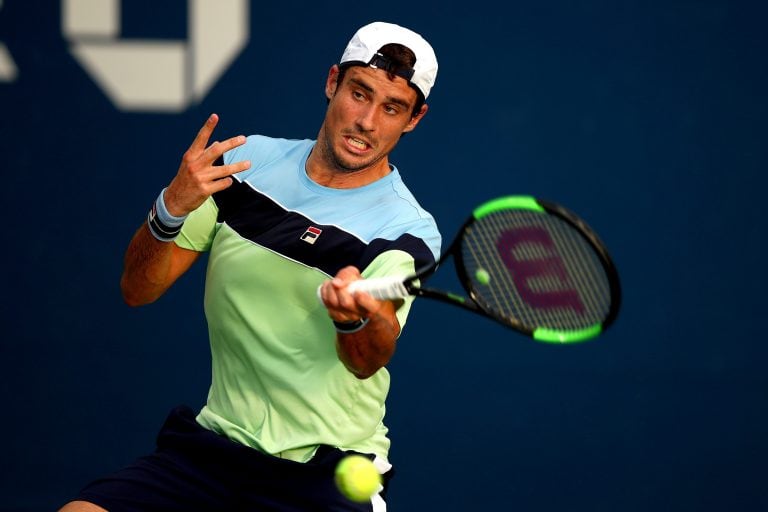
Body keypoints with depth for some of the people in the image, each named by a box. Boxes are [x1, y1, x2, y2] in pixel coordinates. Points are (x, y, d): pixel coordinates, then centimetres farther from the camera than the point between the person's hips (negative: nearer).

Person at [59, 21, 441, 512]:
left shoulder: (408, 230, -9)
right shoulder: (248, 159, 3)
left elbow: (367, 361, -25)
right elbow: (138, 289, 2)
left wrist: (354, 315, -49)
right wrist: (171, 209, -18)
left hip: (326, 472, -2)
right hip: (213, 445, 3)